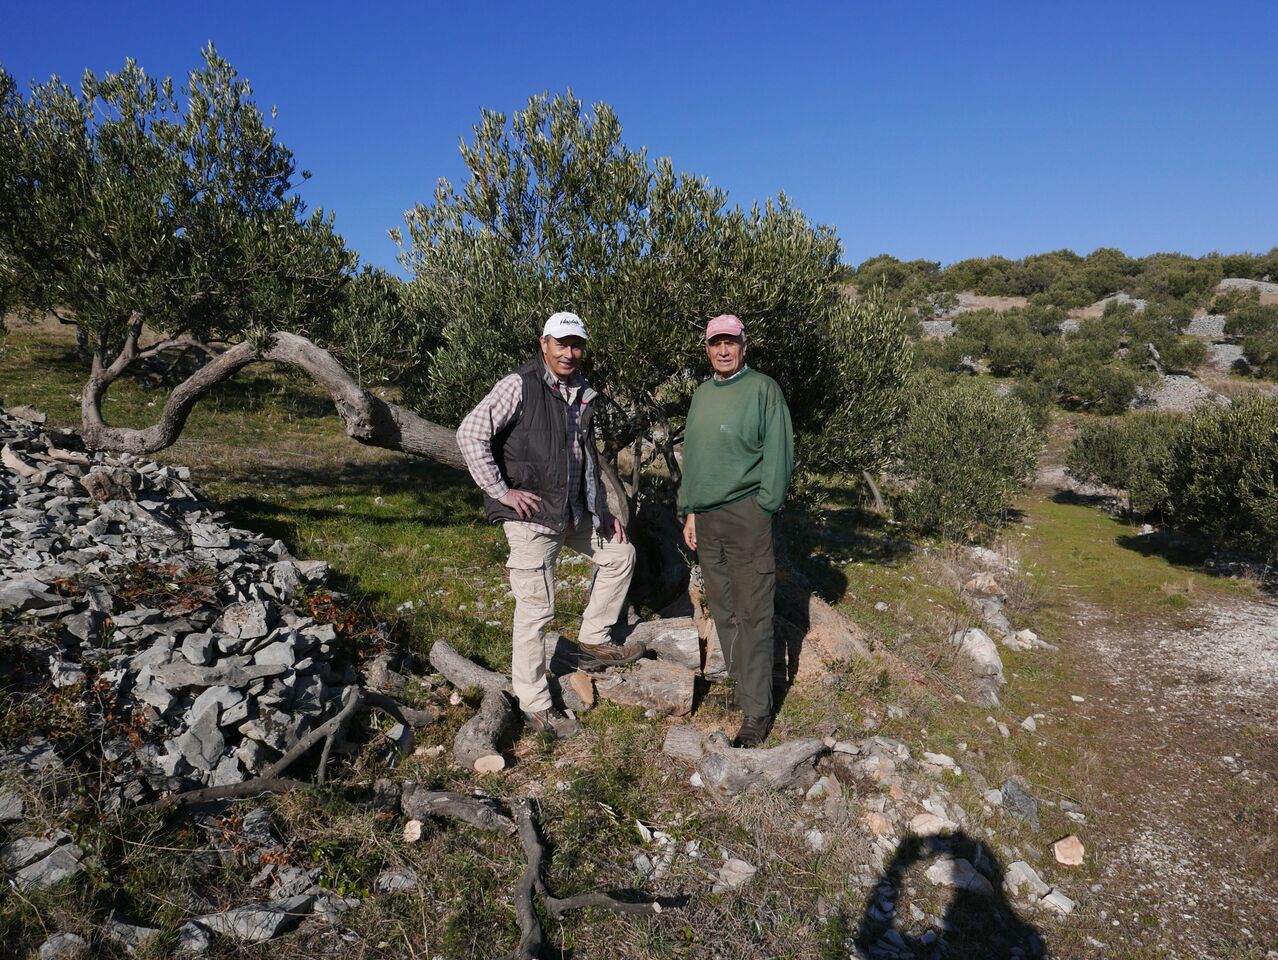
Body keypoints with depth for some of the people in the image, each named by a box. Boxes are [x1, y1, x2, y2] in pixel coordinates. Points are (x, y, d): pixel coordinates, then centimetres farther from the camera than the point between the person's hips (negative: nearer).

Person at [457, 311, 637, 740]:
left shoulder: (582, 394, 12)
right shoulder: (520, 386, -12)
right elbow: (470, 433, -19)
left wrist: (603, 510, 19)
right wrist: (501, 490, -20)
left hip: (575, 512, 8)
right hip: (532, 515, -8)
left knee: (620, 553, 19)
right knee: (535, 609, -2)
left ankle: (593, 636, 31)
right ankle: (534, 704, 11)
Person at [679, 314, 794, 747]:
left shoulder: (763, 389, -5)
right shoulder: (702, 394, 16)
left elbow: (779, 453, -8)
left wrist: (764, 506, -11)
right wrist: (690, 511, 15)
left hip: (745, 515, -7)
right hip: (706, 519, 7)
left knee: (753, 615, -3)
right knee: (723, 612, 12)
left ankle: (757, 713, 5)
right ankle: (742, 689, 24)